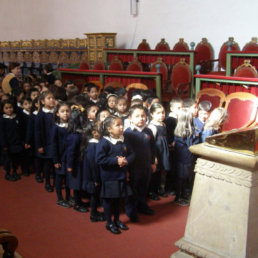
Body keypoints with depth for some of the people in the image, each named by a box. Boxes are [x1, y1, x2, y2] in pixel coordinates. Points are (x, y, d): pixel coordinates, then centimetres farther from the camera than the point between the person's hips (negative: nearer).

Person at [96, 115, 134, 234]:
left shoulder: (123, 141, 3)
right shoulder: (104, 142, -17)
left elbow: (131, 154, 8)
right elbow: (100, 159, -23)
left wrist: (126, 161, -14)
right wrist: (116, 161, -23)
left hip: (121, 176, 6)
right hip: (109, 177, -6)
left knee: (118, 199, 18)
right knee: (108, 200, 8)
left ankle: (117, 220, 36)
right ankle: (109, 223, 23)